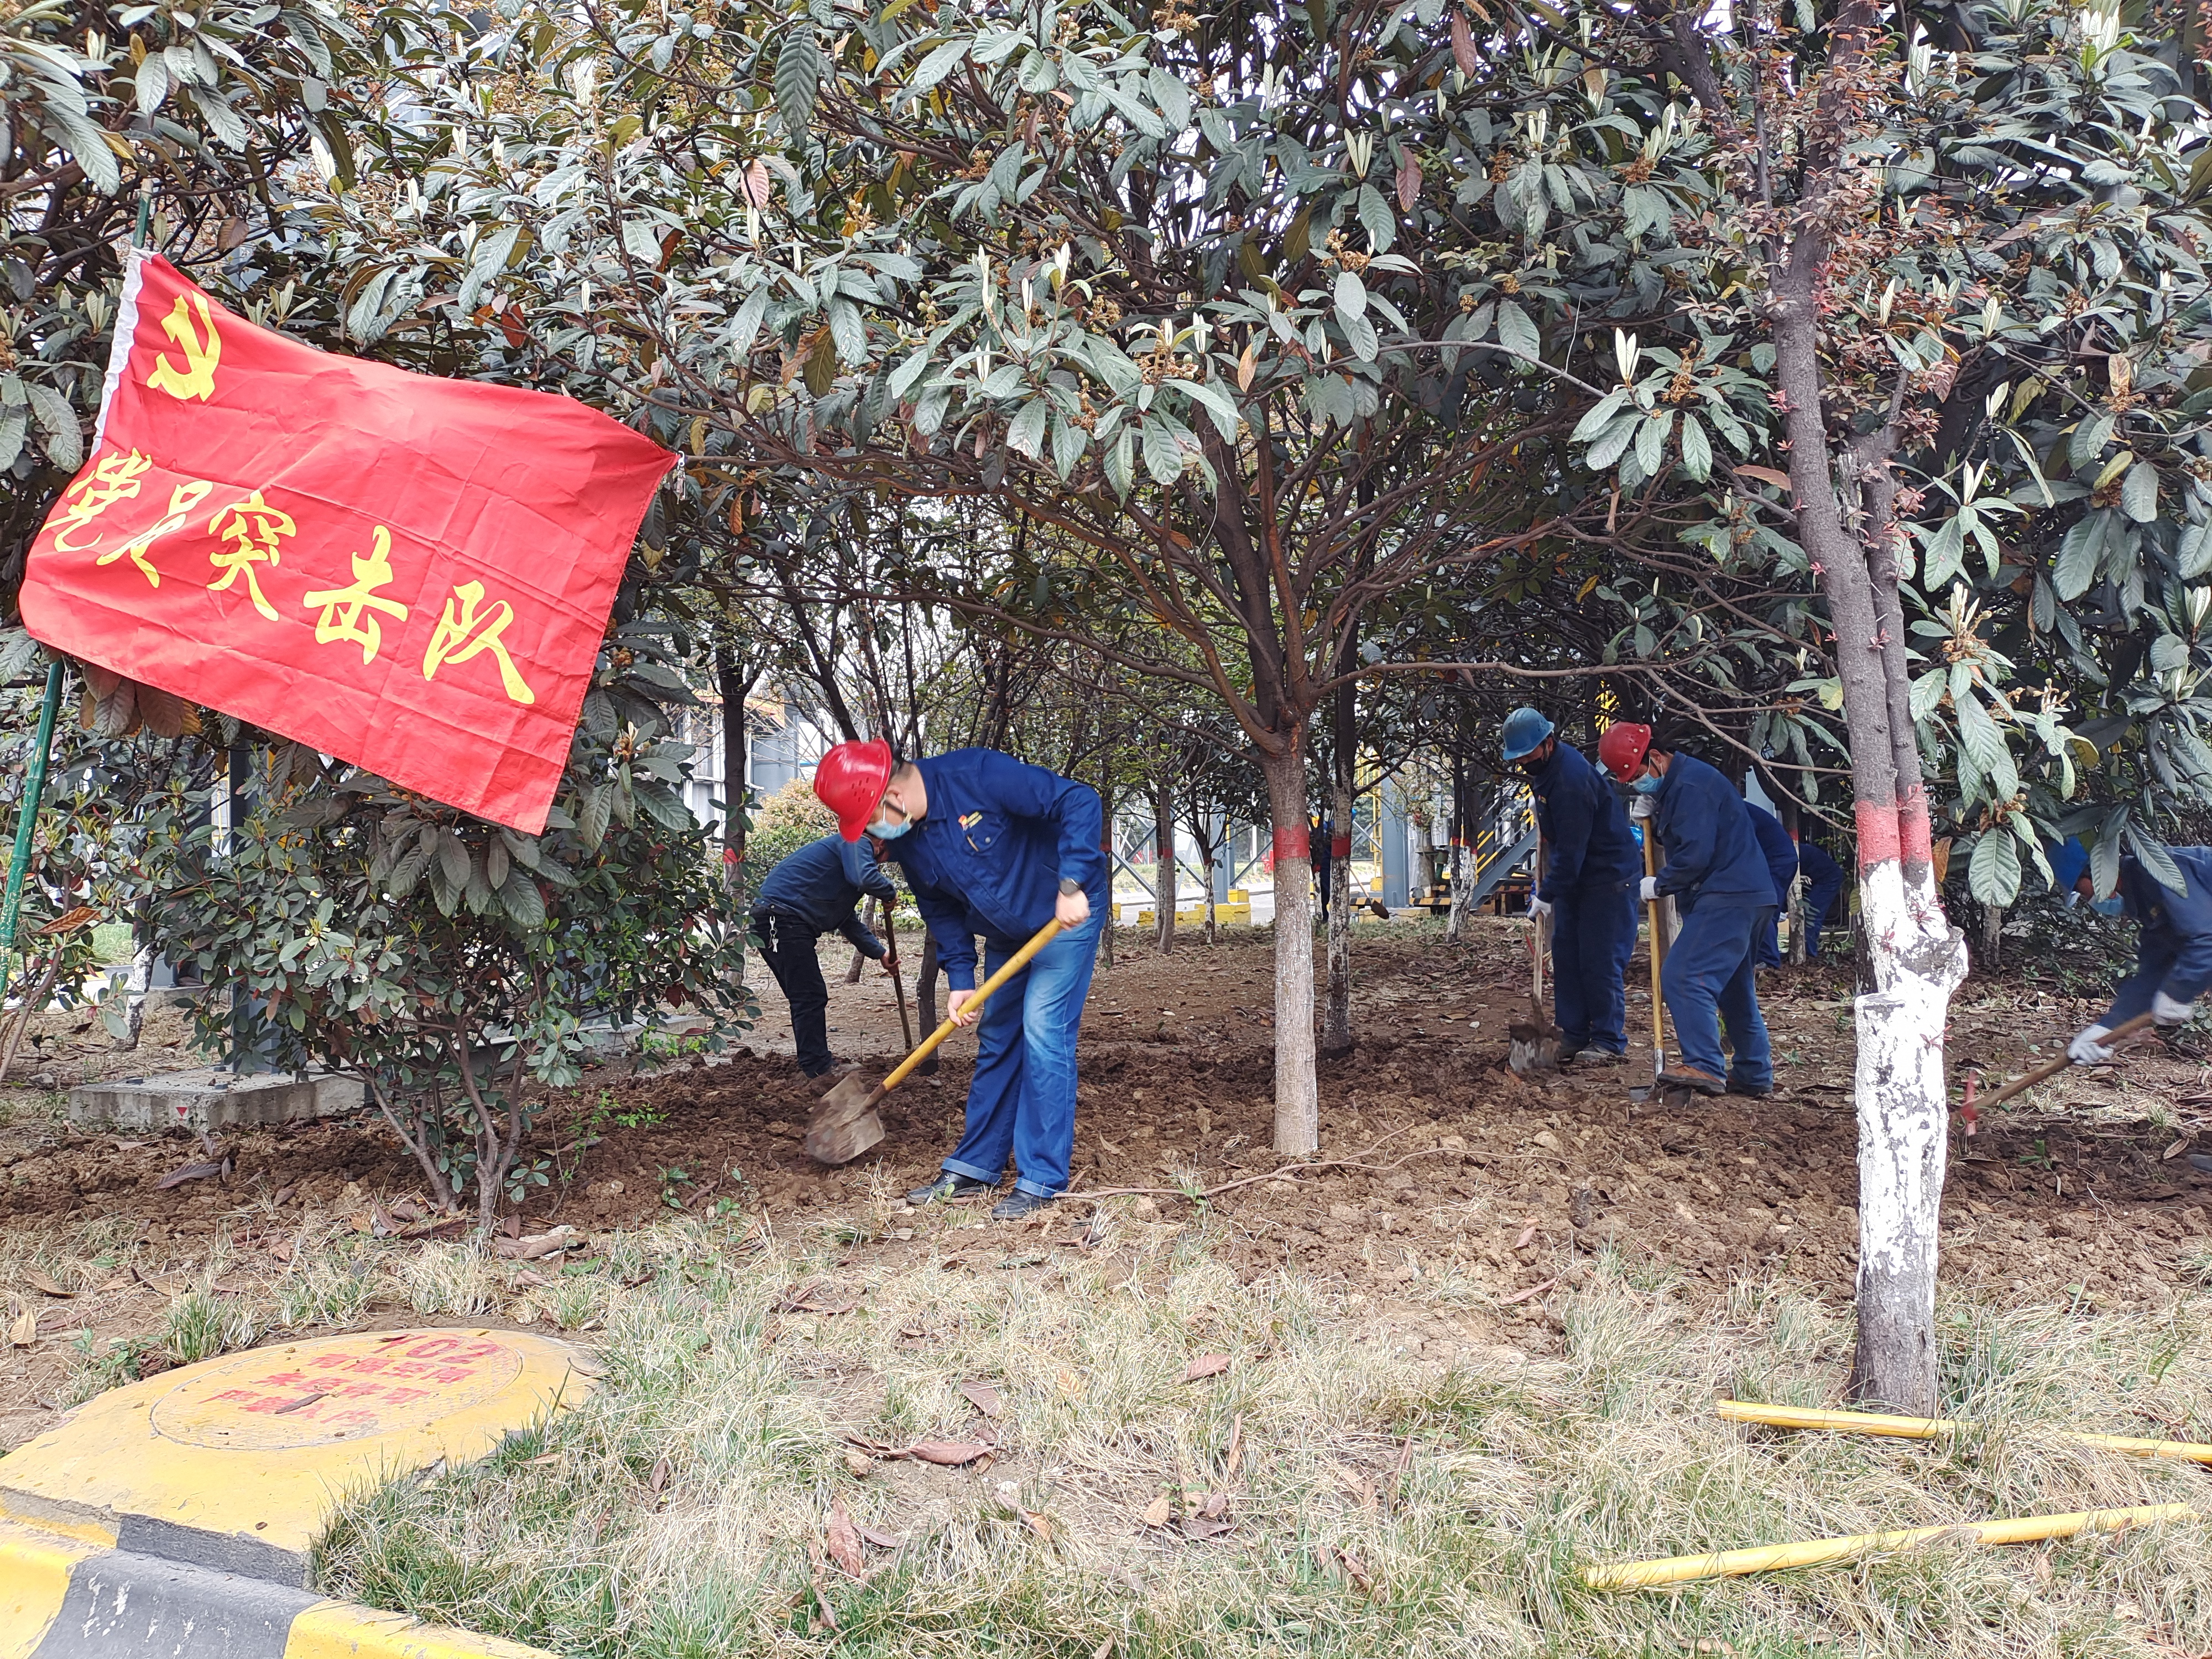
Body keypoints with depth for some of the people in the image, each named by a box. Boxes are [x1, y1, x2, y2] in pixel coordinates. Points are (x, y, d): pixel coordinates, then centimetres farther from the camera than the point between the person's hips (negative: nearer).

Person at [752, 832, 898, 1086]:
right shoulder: (855, 843, -3)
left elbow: (848, 920, 35)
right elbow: (865, 878, -26)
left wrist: (880, 953, 35)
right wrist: (890, 893, -5)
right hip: (782, 917, -11)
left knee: (809, 998, 16)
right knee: (811, 997, -9)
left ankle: (819, 1064, 23)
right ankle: (820, 1069, -7)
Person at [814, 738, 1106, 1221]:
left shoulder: (979, 776, -30)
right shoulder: (904, 841, -6)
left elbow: (1081, 801, -30)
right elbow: (941, 909, 7)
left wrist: (1071, 884, -35)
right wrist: (960, 978, -1)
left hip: (1068, 913, -7)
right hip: (1005, 935, 7)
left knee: (1043, 1037, -11)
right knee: (995, 1042, 11)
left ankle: (1041, 1179, -4)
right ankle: (975, 1167, 21)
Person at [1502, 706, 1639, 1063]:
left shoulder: (1570, 777, -26)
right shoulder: (1542, 769, 5)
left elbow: (1571, 847, -26)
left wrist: (1547, 893, -23)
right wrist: (1546, 883, 15)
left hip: (1609, 876, -10)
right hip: (1574, 875, 10)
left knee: (1600, 961, -7)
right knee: (1566, 955, 8)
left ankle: (1609, 1040, 2)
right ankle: (1573, 1035, 14)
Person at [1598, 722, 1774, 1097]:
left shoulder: (1690, 785, -16)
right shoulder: (1675, 784, 18)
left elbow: (1695, 855, -22)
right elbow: (1683, 837, 21)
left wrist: (1658, 885, -9)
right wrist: (1654, 815, 4)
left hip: (1726, 900, -11)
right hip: (1746, 897, 11)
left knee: (1682, 977, -17)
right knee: (1734, 988, 17)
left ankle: (1704, 1067, -20)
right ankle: (1754, 1076, 24)